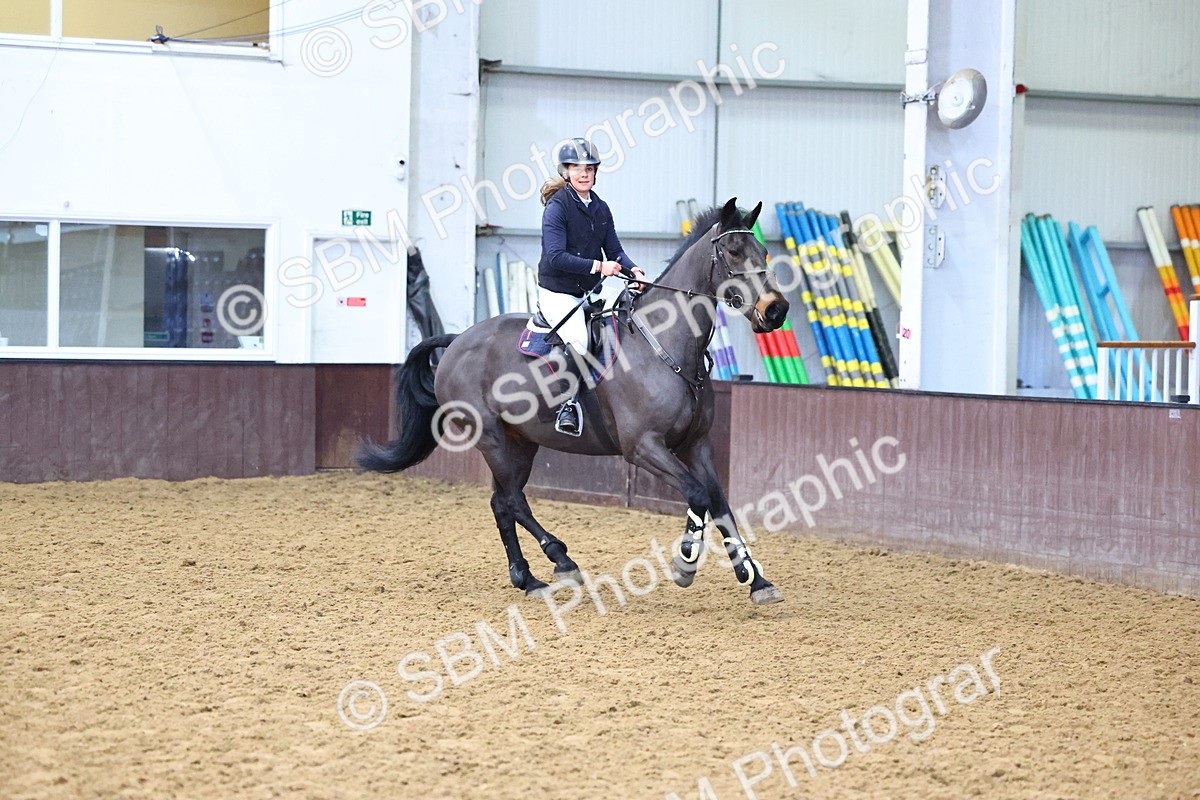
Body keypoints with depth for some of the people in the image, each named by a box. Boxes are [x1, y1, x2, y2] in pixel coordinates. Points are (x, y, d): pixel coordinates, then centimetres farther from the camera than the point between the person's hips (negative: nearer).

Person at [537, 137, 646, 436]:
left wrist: (633, 270, -11)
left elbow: (614, 251, 10)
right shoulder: (557, 206, -10)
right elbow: (556, 256, -19)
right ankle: (568, 403, -21)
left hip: (590, 293, 8)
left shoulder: (601, 209, 12)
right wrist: (598, 266, -25)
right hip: (557, 293, -8)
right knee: (578, 338, -31)